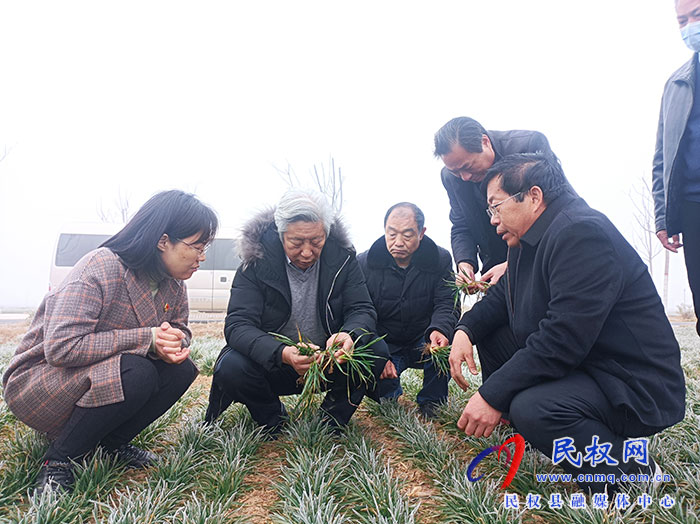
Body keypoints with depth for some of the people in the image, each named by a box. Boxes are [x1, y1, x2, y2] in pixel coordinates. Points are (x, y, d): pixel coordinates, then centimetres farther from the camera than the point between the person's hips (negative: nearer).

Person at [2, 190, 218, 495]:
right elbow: (60, 347, -33)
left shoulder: (173, 284, -3)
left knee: (181, 370, -14)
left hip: (104, 375, 7)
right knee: (135, 373, -34)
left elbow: (180, 331, 6)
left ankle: (111, 442, 4)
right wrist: (146, 338, -33)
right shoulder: (100, 269, -27)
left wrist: (172, 346, -20)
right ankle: (58, 459, -10)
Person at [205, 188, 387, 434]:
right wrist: (282, 354, -43)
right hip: (272, 365, -1)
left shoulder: (341, 257, -9)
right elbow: (237, 324, -23)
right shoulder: (258, 260, -16)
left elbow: (362, 310, -10)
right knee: (230, 367, -30)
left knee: (377, 352, -24)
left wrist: (350, 335, -36)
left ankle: (333, 416, 3)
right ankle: (272, 417, 3)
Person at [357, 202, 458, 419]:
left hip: (423, 344, 1)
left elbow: (446, 304, -12)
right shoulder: (364, 264, -10)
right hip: (384, 347, -1)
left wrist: (439, 329, -37)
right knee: (381, 383, -30)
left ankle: (430, 401, -4)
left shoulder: (440, 259, -7)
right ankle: (391, 398, 12)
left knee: (449, 337, -31)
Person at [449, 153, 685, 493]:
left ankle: (630, 474, -5)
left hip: (635, 388, -9)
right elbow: (502, 296, 17)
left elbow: (562, 338, -31)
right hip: (580, 366, 10)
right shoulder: (532, 238, 7)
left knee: (530, 409, -32)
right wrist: (466, 330, -3)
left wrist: (493, 396, -27)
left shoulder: (581, 233, -24)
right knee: (492, 340, 5)